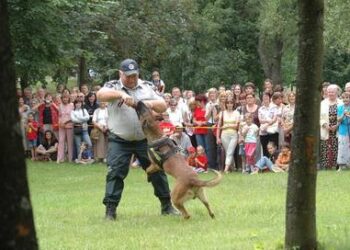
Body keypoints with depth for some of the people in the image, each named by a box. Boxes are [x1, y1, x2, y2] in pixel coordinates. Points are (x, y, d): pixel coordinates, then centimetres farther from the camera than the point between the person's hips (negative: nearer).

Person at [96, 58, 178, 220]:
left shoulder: (146, 87, 8)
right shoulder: (113, 87, -1)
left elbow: (163, 106, 8)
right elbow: (100, 95, -23)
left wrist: (151, 104, -15)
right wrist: (120, 94, -37)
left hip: (145, 139, 3)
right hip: (119, 141, -3)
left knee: (156, 170, 7)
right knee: (115, 173, -9)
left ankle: (166, 205, 19)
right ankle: (110, 209, -3)